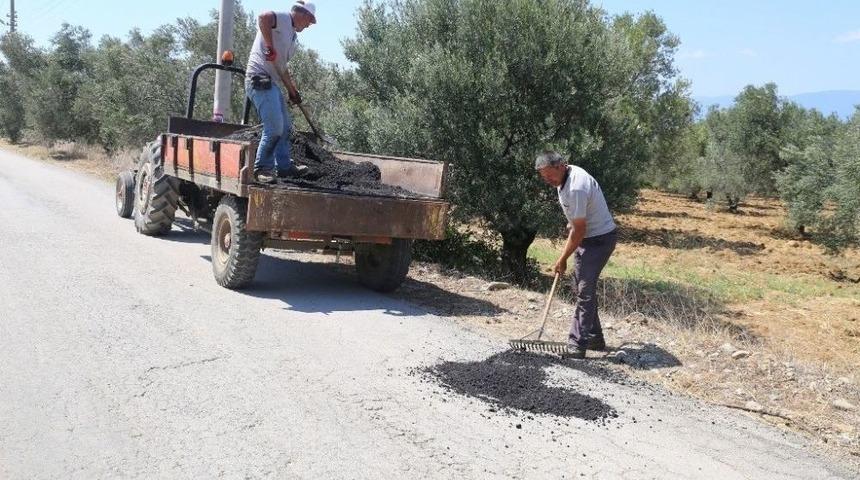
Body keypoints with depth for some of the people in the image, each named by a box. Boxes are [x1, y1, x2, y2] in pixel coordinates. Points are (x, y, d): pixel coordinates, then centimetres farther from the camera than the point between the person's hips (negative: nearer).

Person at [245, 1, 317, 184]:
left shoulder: (292, 34, 22)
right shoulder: (282, 19, -6)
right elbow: (264, 17, -31)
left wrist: (292, 89, 24)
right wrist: (270, 47, -27)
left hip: (271, 83, 11)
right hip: (260, 79, -11)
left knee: (285, 126, 16)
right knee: (274, 128, -15)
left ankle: (284, 166, 24)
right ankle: (262, 168, -3)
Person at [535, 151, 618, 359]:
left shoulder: (576, 189, -29)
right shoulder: (566, 176, 1)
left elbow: (579, 230, -24)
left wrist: (562, 260, -15)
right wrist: (572, 223, 22)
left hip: (599, 238, -10)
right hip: (588, 235, 10)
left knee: (585, 289, -14)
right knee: (581, 287, 14)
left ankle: (577, 345, -12)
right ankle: (594, 338, 23)